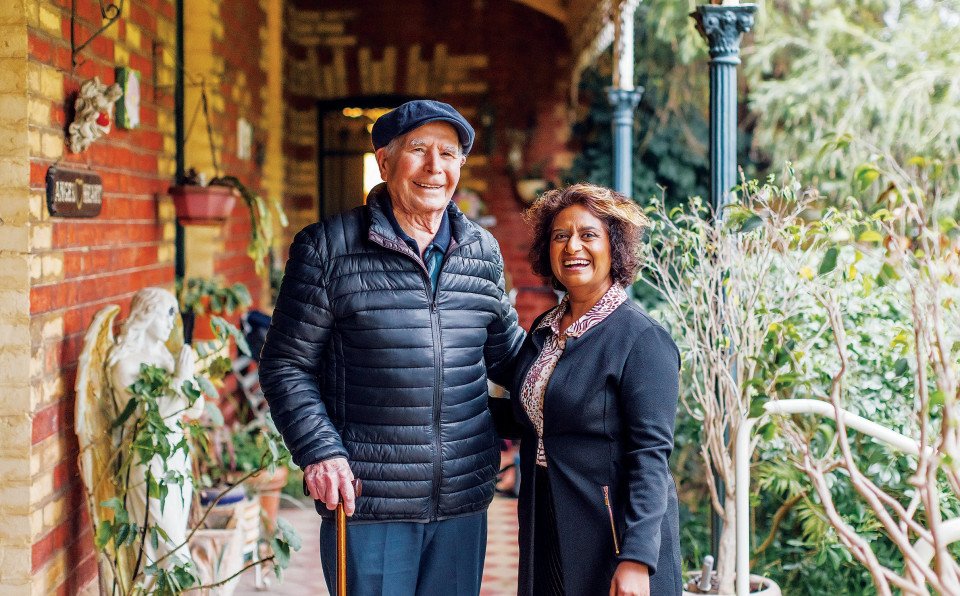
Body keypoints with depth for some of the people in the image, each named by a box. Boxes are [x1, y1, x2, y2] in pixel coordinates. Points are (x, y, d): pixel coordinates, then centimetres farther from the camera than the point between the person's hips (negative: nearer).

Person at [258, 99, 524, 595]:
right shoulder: (328, 248, -4)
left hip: (464, 501, 4)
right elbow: (286, 367, -3)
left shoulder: (482, 251, 8)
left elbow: (507, 354, 19)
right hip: (366, 503, -4)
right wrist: (318, 451, -15)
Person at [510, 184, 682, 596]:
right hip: (546, 533, 6)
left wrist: (637, 559, -25)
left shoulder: (642, 340, -13)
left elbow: (650, 456, -19)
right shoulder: (543, 331, 8)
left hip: (613, 533, -6)